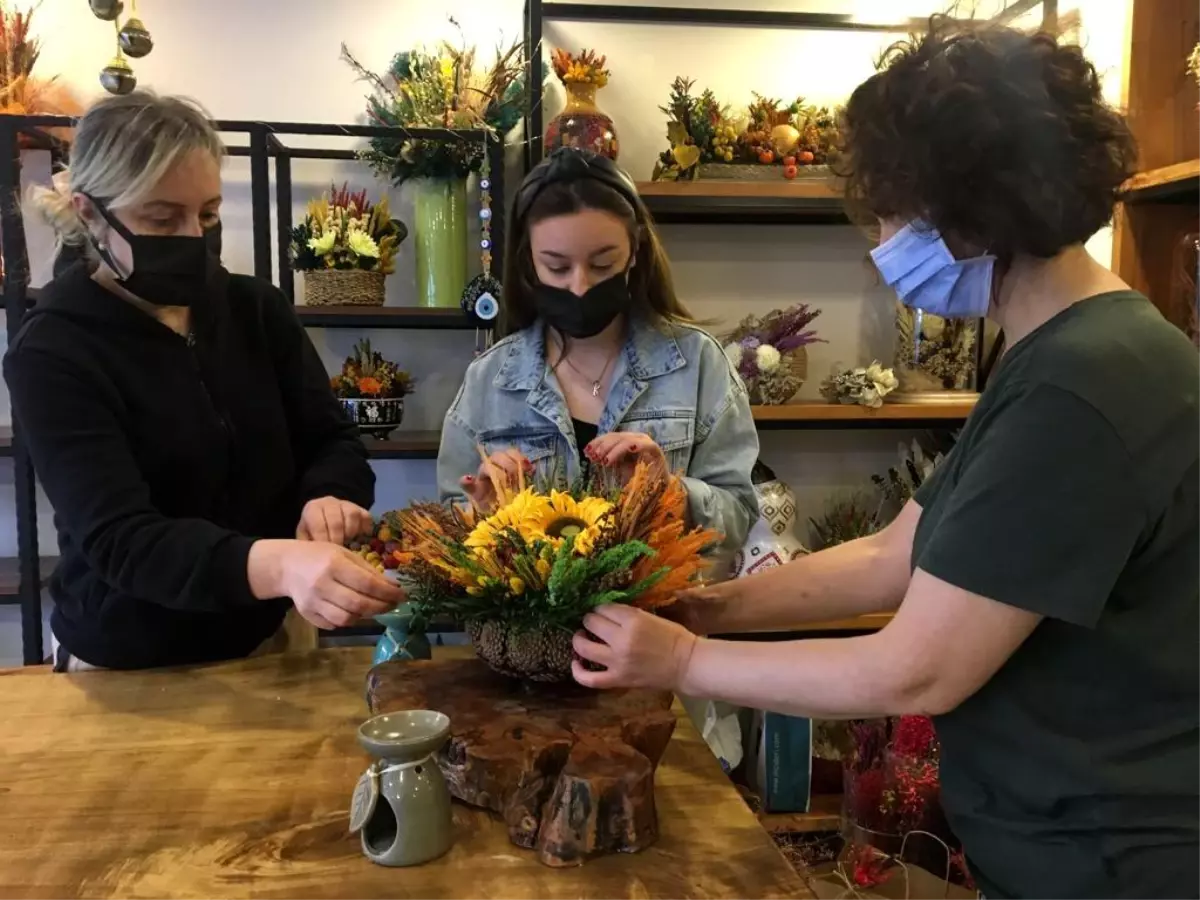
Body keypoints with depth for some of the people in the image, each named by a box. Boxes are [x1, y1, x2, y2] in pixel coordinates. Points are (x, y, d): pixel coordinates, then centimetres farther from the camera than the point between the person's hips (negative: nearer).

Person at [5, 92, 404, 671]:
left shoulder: (257, 309, -3)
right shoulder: (52, 353, -16)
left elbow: (332, 440, -2)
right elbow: (115, 537, -27)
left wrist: (328, 499, -26)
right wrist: (275, 564, -46)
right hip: (129, 672, -3)